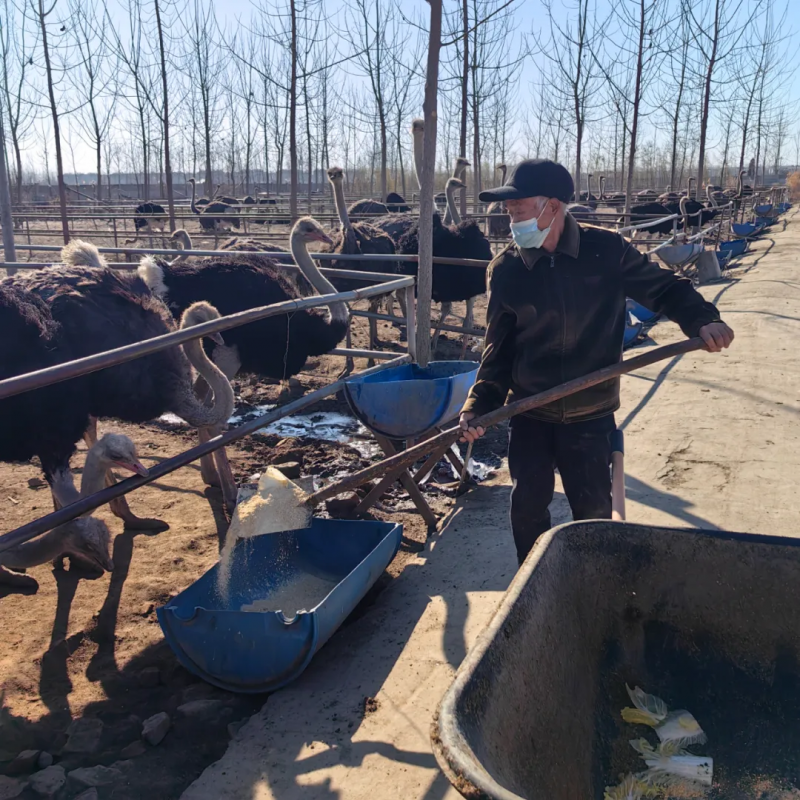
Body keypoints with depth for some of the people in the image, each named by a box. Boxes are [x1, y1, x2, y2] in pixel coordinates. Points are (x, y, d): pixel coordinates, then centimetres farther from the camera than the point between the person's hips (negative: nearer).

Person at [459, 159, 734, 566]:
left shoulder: (607, 250, -10)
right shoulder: (505, 269, -6)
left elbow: (664, 288, 0)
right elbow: (499, 348, -1)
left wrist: (703, 319, -20)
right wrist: (478, 405, -12)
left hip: (590, 415, -1)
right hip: (529, 413, 1)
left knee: (594, 511, 8)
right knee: (528, 505, 6)